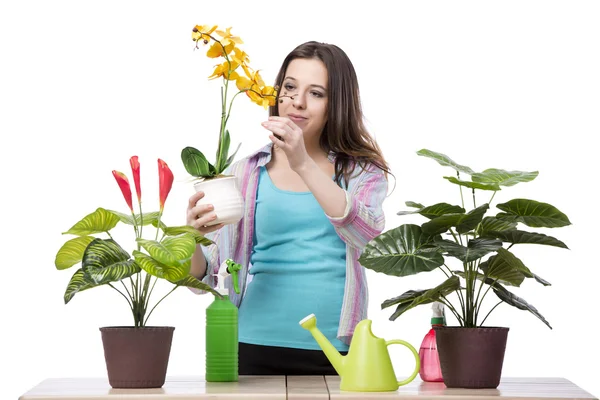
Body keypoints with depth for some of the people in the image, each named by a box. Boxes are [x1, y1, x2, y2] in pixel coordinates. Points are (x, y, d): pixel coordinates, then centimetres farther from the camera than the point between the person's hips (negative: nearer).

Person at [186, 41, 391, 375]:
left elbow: (369, 237, -16)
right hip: (257, 348, 0)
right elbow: (205, 276, 4)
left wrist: (303, 165, -26)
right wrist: (193, 235, -19)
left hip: (335, 351, 0)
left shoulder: (361, 172, 6)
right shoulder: (247, 173, 6)